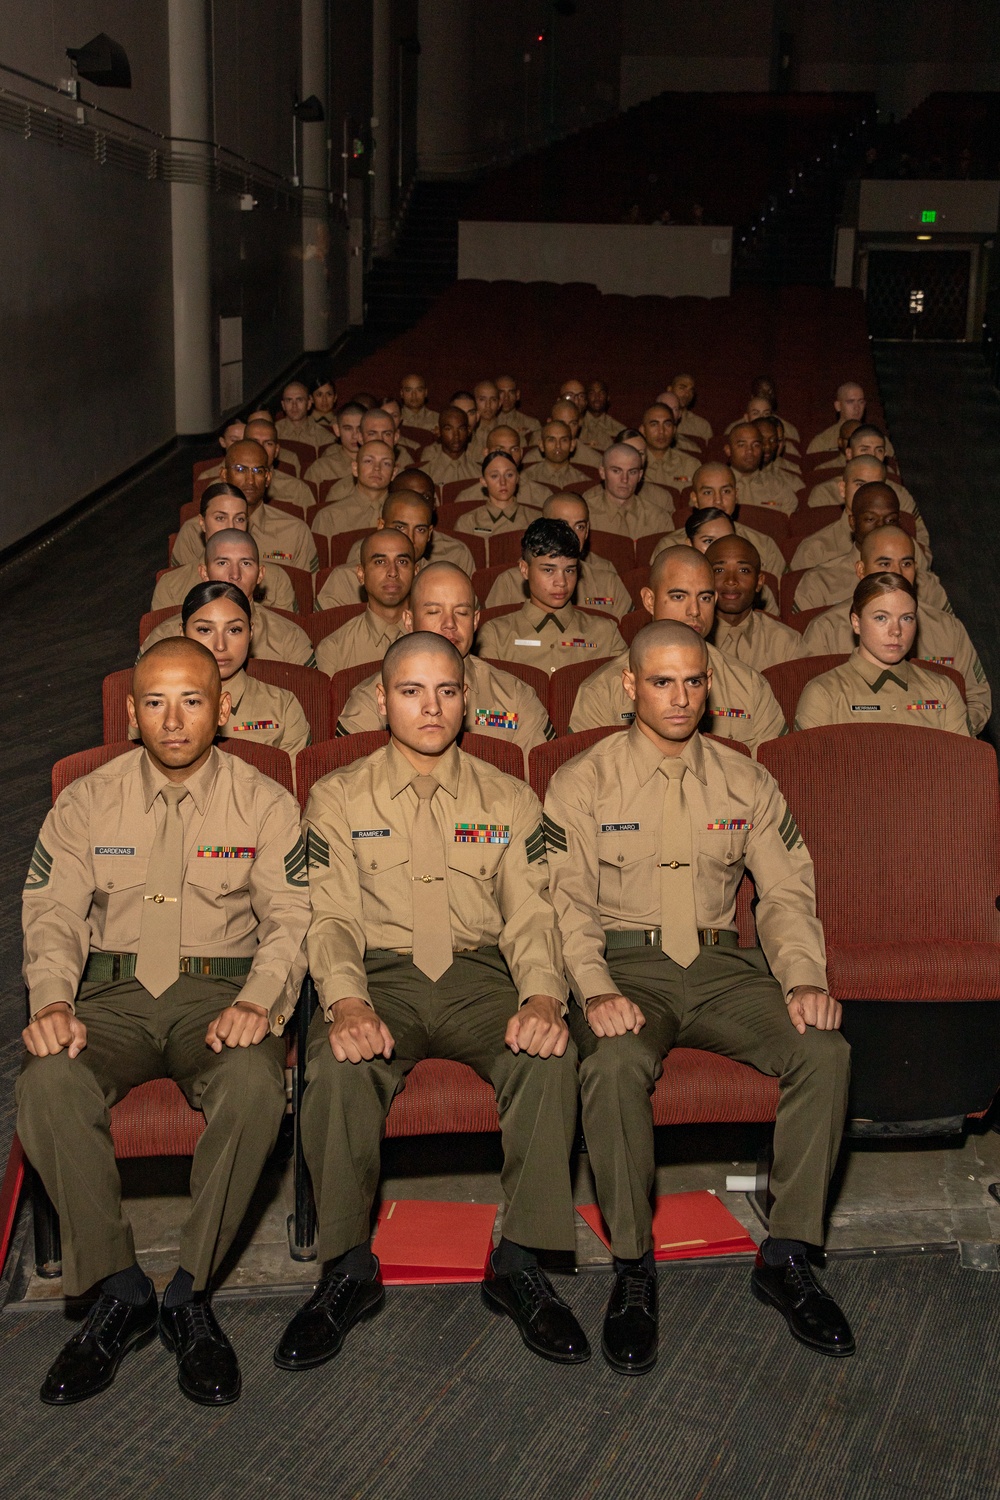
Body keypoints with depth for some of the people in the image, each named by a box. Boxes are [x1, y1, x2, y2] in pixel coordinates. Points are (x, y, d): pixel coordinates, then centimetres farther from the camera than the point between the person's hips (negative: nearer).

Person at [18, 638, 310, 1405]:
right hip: (113, 991, 2)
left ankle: (190, 1294, -17)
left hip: (220, 990, -1)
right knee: (48, 1083, -31)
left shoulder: (264, 803, 6)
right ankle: (119, 1292, -15)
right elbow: (52, 915, 6)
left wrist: (258, 1002, -20)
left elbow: (290, 917, -1)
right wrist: (52, 1001, -14)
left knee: (255, 1084, -35)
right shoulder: (87, 802, 10)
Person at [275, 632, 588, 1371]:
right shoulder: (338, 798, 10)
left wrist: (543, 996, -18)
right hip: (381, 975, -1)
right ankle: (349, 1268, -14)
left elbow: (531, 915, 4)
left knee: (551, 1054, -31)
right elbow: (332, 918, 1)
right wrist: (346, 1001, -21)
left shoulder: (509, 800, 13)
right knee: (338, 1066, -34)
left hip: (480, 975, 1)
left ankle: (520, 1261, -17)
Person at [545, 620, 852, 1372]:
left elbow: (787, 891, 8)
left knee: (826, 1050, -23)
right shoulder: (582, 783, 3)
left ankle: (787, 1254, -9)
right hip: (625, 964, -3)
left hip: (721, 964, 3)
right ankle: (633, 1268, -16)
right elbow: (567, 903, -5)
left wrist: (805, 978, -10)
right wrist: (596, 991, -22)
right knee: (614, 1064, -35)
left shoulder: (745, 782, 12)